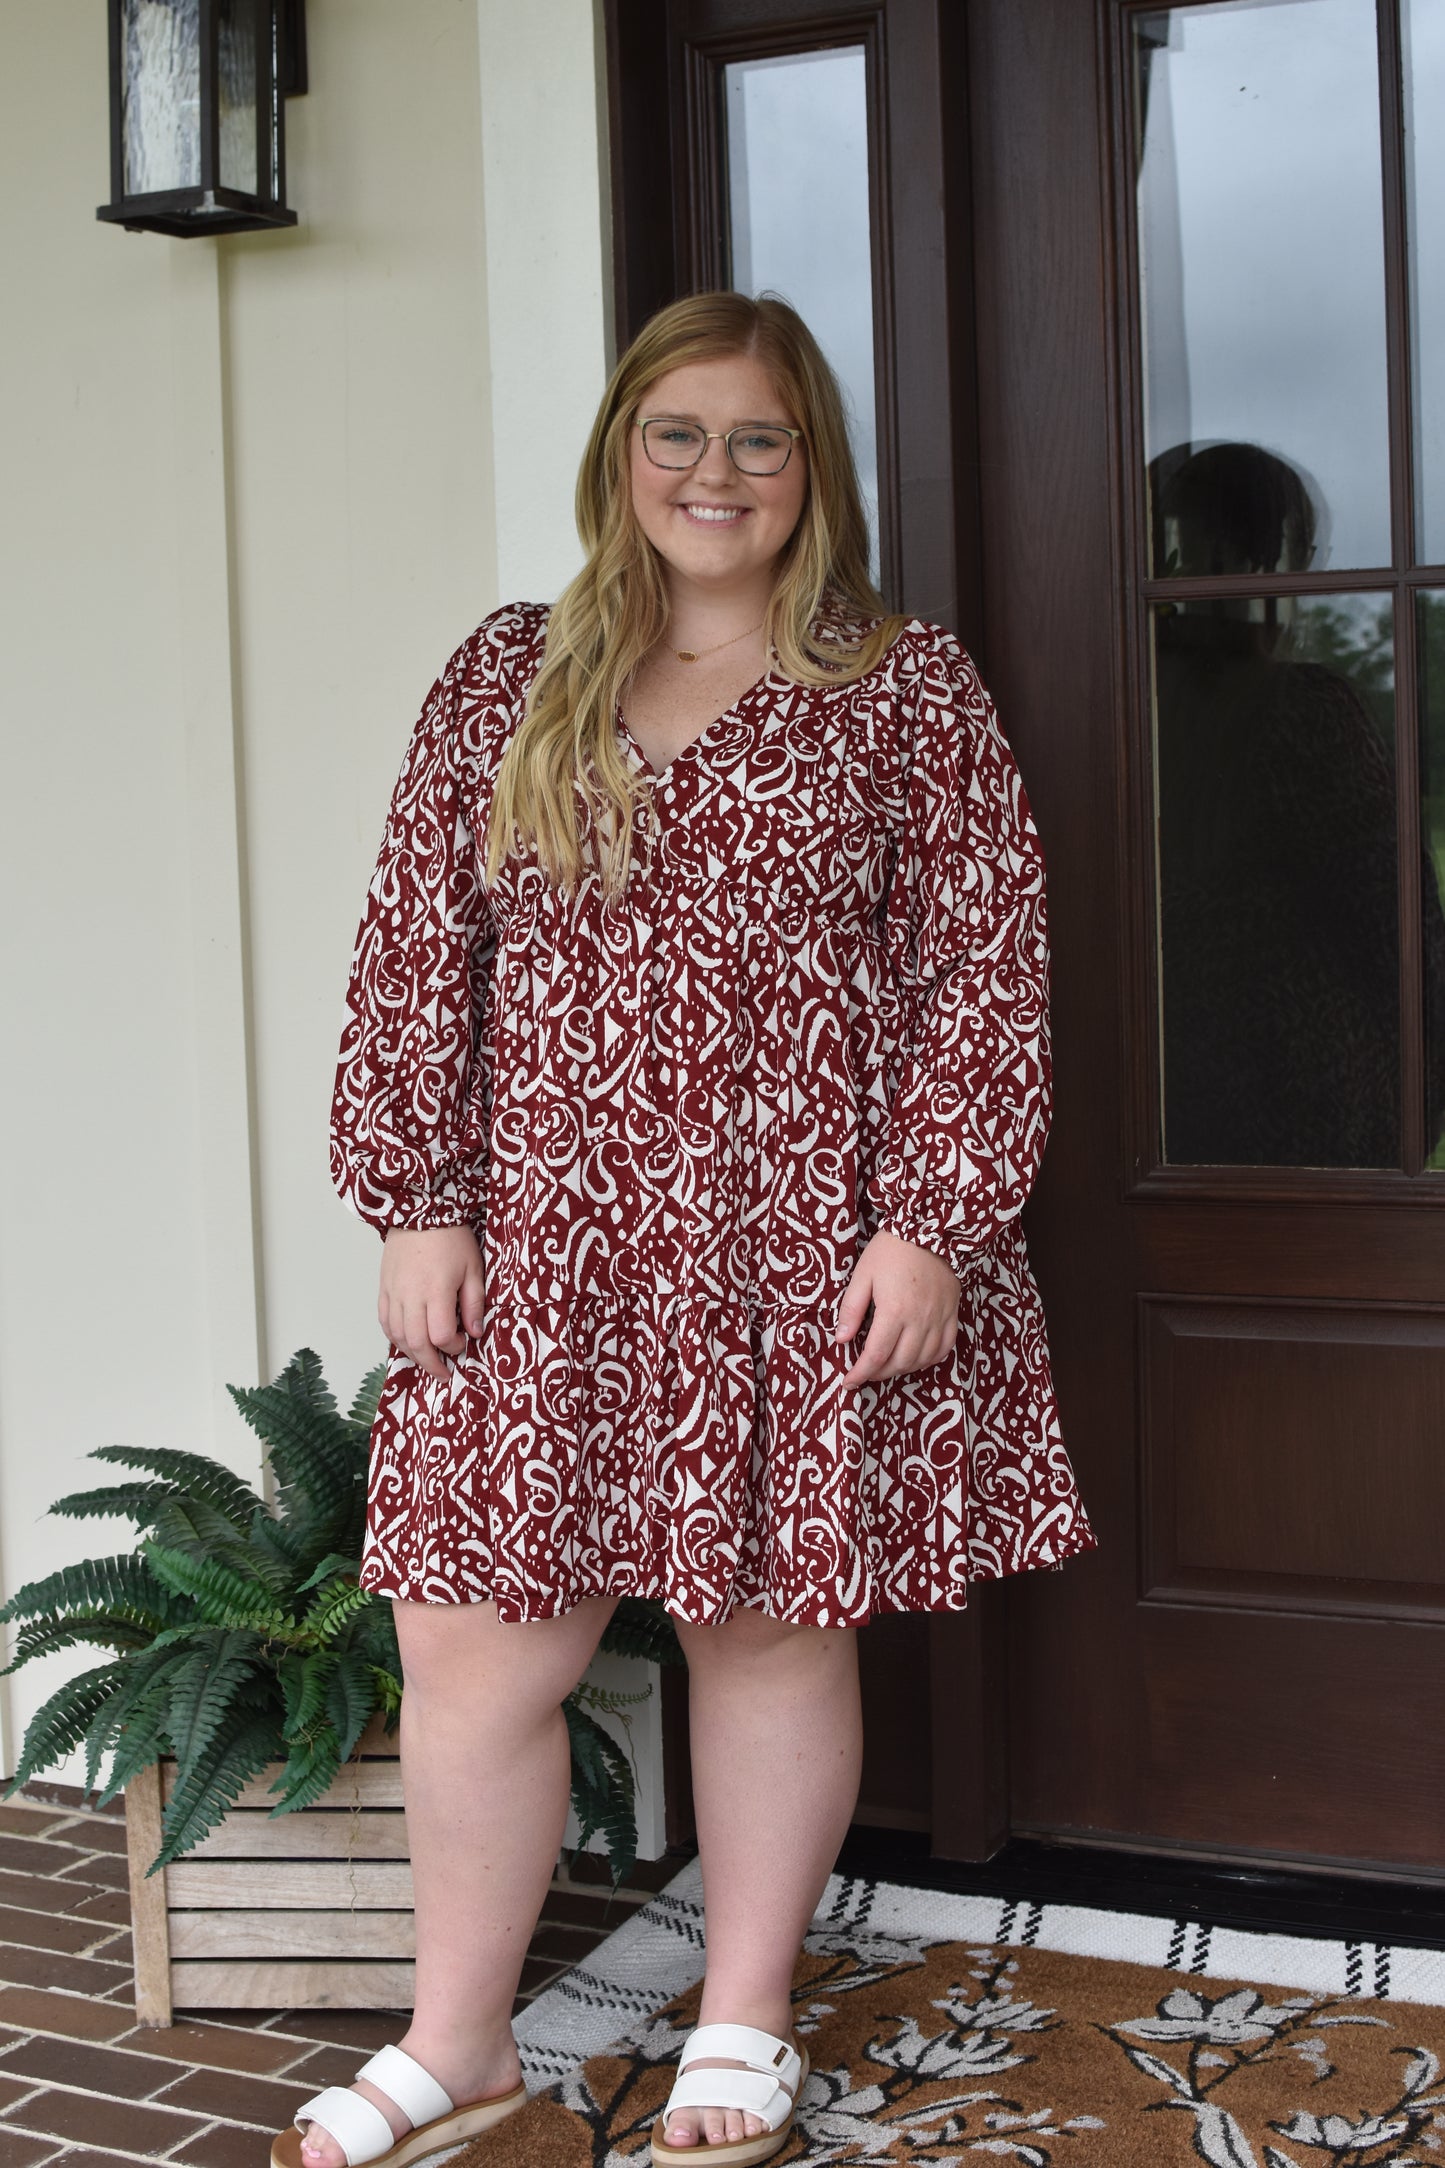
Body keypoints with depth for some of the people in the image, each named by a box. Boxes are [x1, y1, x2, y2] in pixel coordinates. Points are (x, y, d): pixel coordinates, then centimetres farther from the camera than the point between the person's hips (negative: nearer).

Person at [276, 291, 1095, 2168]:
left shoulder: (908, 690, 3)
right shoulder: (506, 678, 10)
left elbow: (983, 972, -1)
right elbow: (415, 951, 8)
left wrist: (931, 1225, -8)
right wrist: (417, 1203, 1)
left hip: (811, 1254, -2)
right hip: (546, 1248, 2)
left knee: (778, 1625, 8)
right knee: (476, 1641, 3)